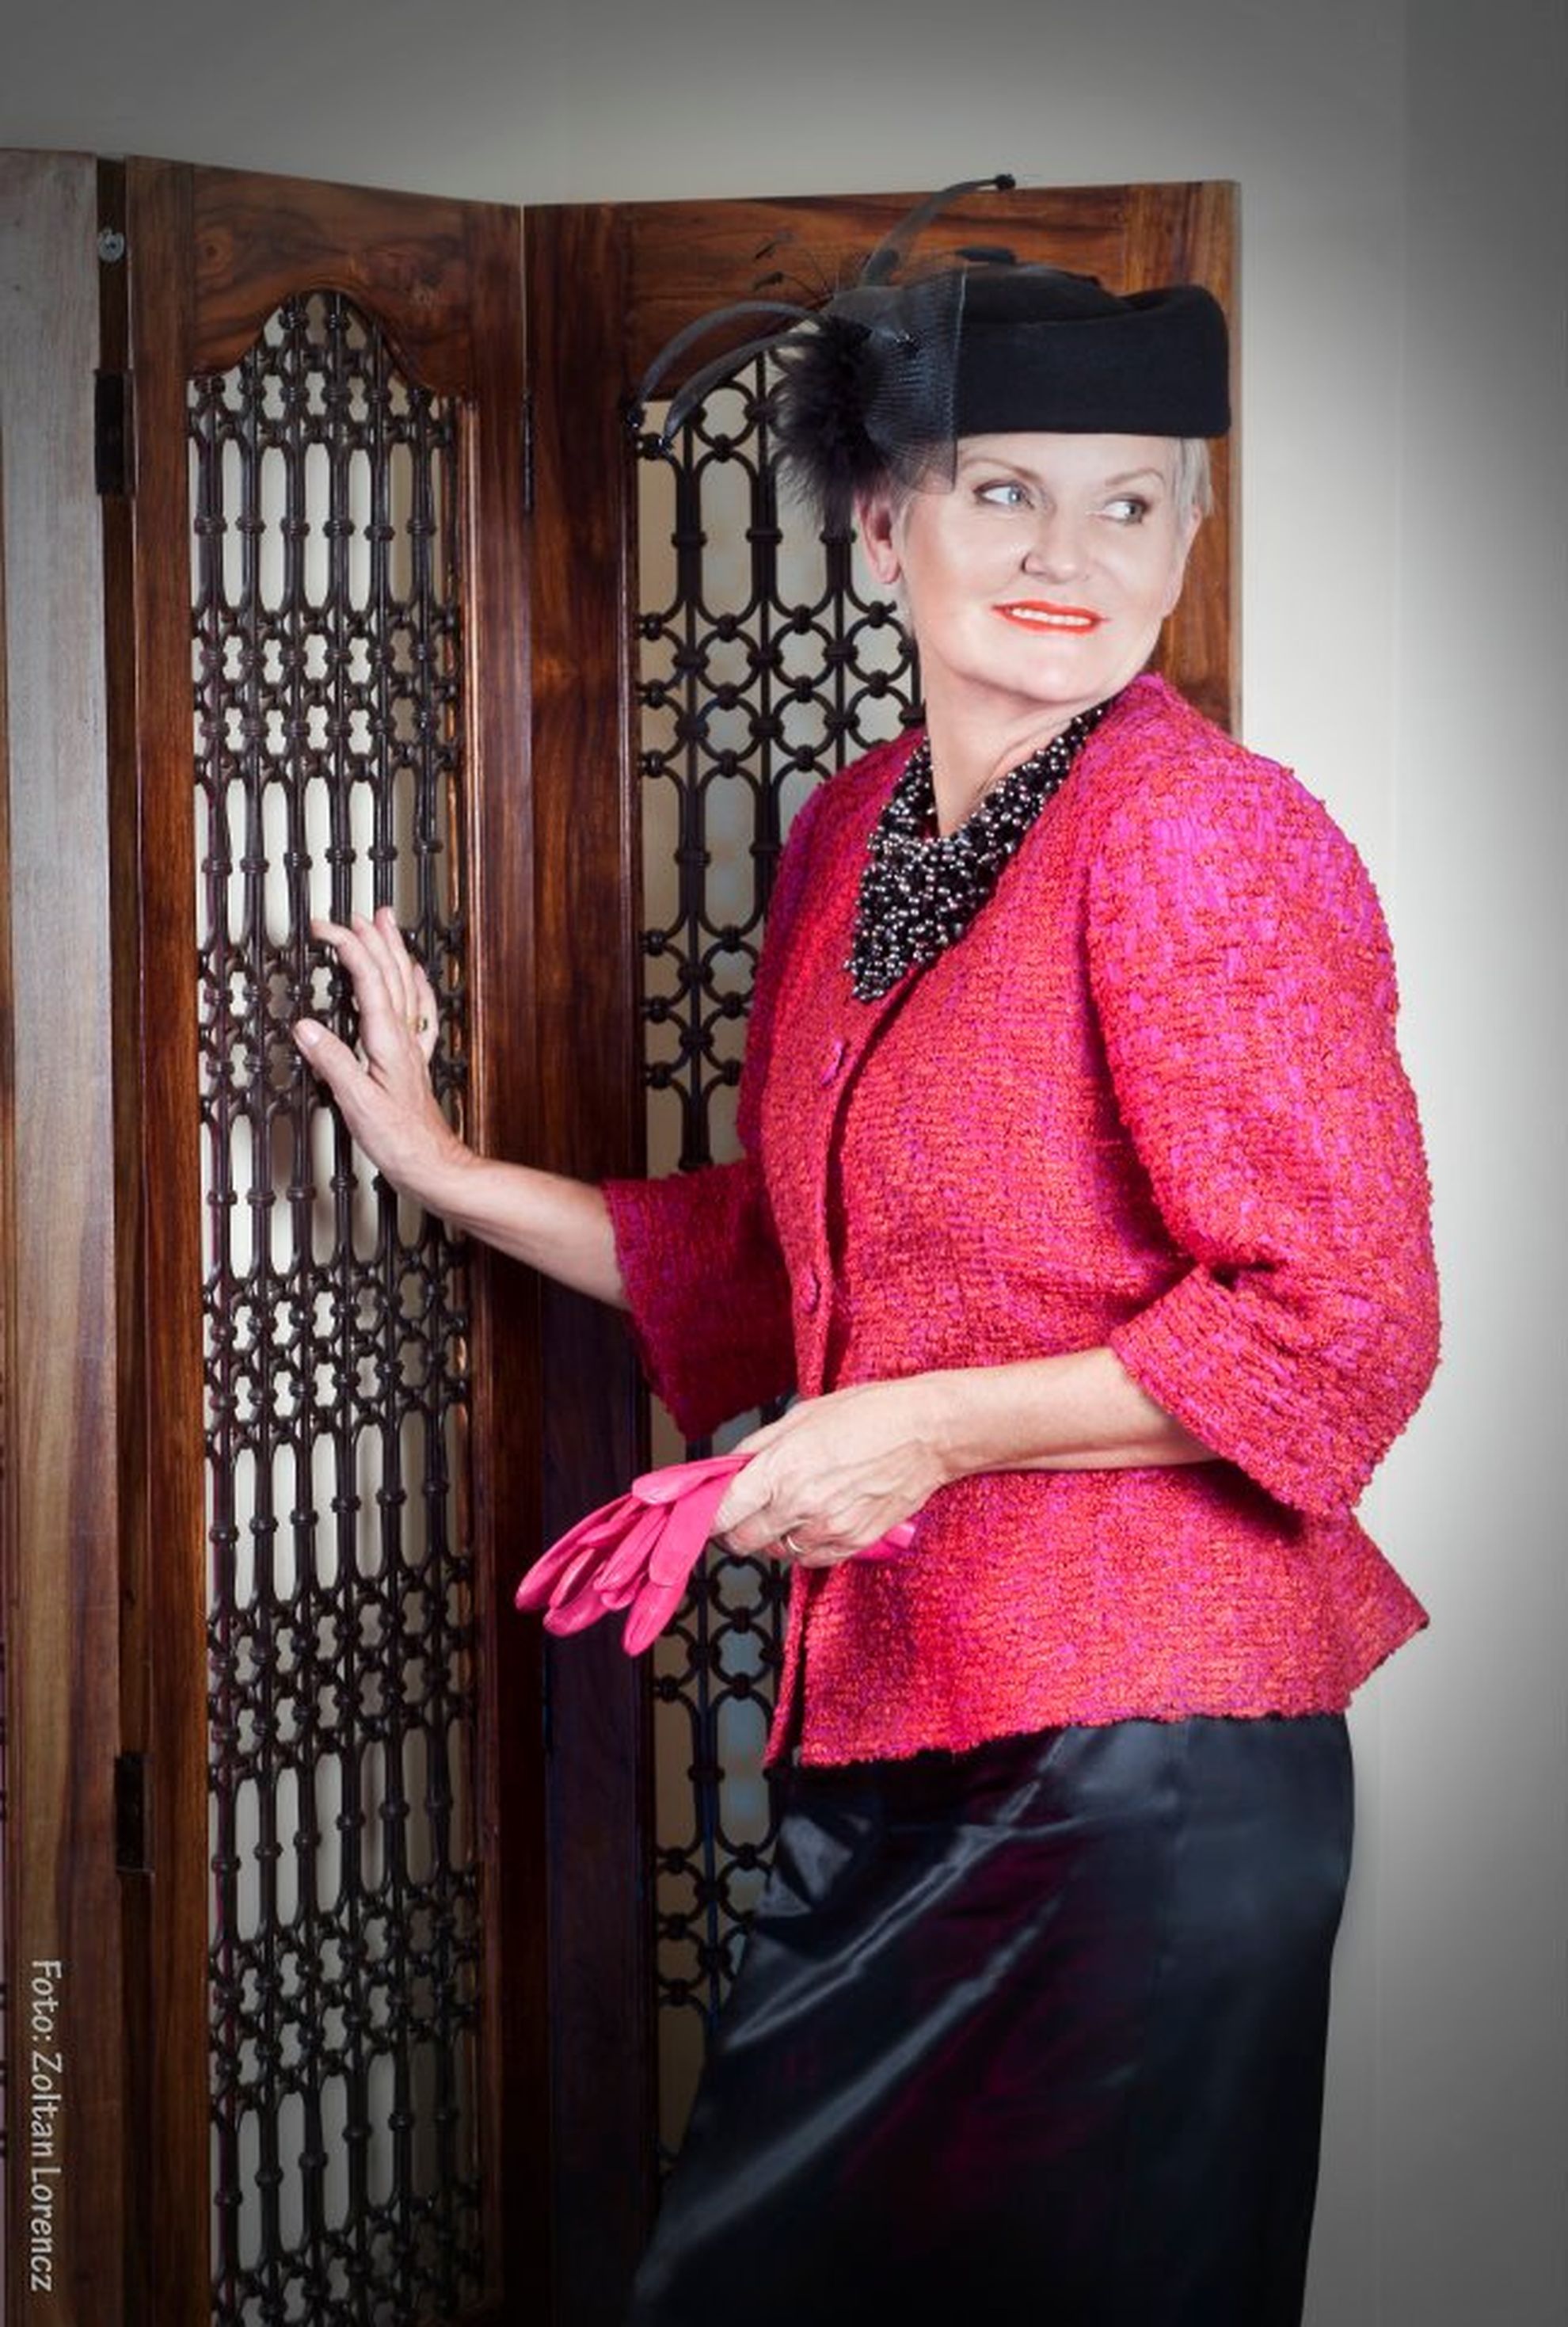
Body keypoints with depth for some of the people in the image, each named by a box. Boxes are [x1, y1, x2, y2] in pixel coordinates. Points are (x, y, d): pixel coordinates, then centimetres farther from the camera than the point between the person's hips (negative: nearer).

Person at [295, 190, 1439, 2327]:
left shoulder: (1200, 833, -14)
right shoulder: (852, 831, 10)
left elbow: (1346, 1328, -16)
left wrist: (930, 1430, -17)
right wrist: (448, 1171, 20)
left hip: (1139, 1753, -8)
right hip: (885, 1737, 8)